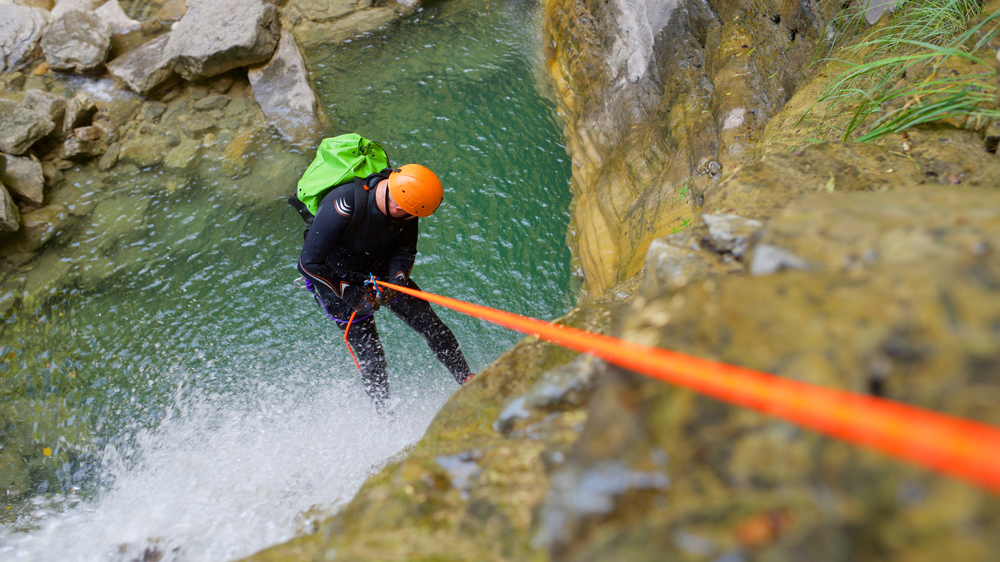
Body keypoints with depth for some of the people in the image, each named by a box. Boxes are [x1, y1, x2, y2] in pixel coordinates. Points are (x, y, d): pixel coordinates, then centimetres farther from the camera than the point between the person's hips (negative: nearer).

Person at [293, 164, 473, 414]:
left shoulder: (405, 198, -22)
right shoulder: (342, 207, -38)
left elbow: (404, 252, -10)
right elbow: (309, 264, -29)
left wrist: (397, 280, -30)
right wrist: (352, 296, -29)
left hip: (382, 271, 4)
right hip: (339, 279, -4)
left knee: (431, 325, -5)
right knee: (371, 357, -4)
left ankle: (469, 384, 9)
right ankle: (387, 418, 17)